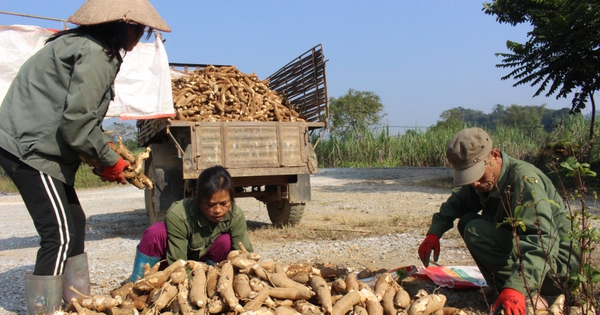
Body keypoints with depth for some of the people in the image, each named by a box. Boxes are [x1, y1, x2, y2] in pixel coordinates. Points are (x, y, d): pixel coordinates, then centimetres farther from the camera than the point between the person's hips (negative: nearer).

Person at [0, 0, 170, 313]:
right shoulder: (94, 54, -16)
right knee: (59, 234, -10)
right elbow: (77, 120, -21)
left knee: (74, 221, 14)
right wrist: (110, 161, -8)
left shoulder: (83, 44, 16)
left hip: (27, 144, 10)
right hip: (30, 149, -10)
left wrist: (106, 152, 9)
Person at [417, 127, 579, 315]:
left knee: (475, 231, -21)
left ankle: (529, 295, -16)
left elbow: (543, 238, -36)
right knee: (466, 222, 4)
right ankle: (504, 286, 1)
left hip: (556, 266, -9)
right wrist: (434, 233, -8)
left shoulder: (523, 177, -24)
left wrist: (517, 287, -47)